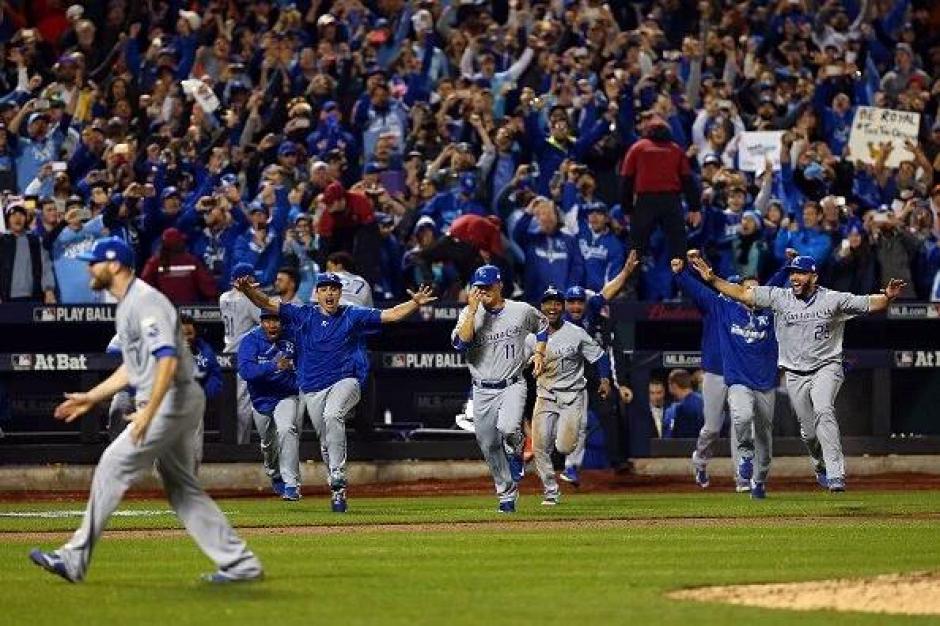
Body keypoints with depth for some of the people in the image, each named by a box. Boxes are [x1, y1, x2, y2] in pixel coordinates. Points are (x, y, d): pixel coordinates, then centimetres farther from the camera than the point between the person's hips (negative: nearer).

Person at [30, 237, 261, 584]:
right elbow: (134, 366, 28)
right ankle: (239, 562, 10)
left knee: (114, 467, -11)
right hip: (173, 405, 11)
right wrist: (91, 397, 25)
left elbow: (167, 359, -25)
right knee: (181, 488, 11)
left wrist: (148, 411, -31)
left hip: (171, 401, -11)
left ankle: (75, 559, -9)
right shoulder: (127, 306, 18)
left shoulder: (145, 301, -15)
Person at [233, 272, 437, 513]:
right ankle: (337, 491, 20)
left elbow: (390, 315, -3)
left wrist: (416, 303, -19)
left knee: (332, 415, -32)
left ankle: (338, 479, -33)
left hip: (344, 382, -3)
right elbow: (267, 304, 1)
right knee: (326, 443, 5)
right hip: (312, 390, 3)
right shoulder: (303, 315, 7)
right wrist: (248, 291, -18)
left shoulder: (352, 316, 4)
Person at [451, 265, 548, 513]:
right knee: (489, 447, 6)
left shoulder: (522, 311, -2)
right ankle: (507, 495, 24)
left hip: (512, 386, -2)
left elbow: (542, 325, 20)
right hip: (482, 391, 2)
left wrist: (539, 353, 9)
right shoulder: (469, 314, -4)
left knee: (507, 428, -29)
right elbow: (460, 343, -21)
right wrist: (472, 310, -22)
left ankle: (516, 452, 7)